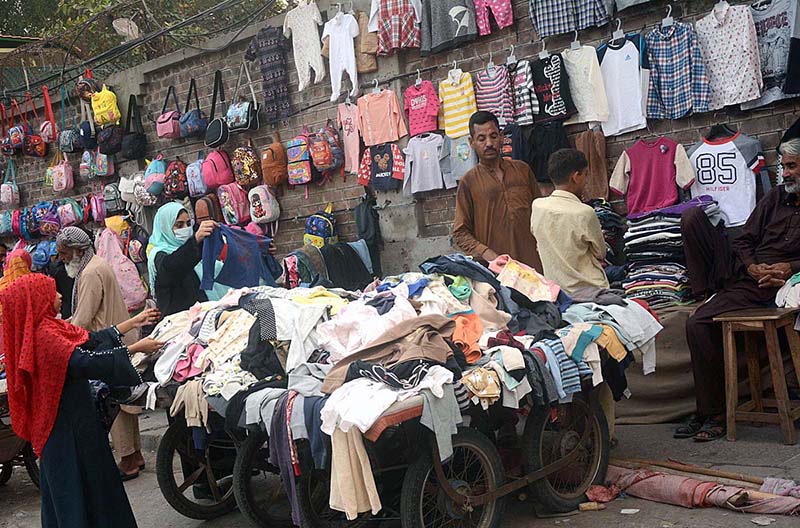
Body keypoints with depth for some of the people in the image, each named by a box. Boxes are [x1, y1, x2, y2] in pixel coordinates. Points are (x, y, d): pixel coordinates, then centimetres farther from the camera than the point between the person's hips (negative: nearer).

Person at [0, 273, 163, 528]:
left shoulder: (48, 328, 6)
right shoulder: (44, 336, -24)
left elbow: (91, 340, 10)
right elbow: (86, 362, -29)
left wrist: (133, 323, 14)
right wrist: (136, 348, -24)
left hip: (71, 417, 9)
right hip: (66, 424, -9)